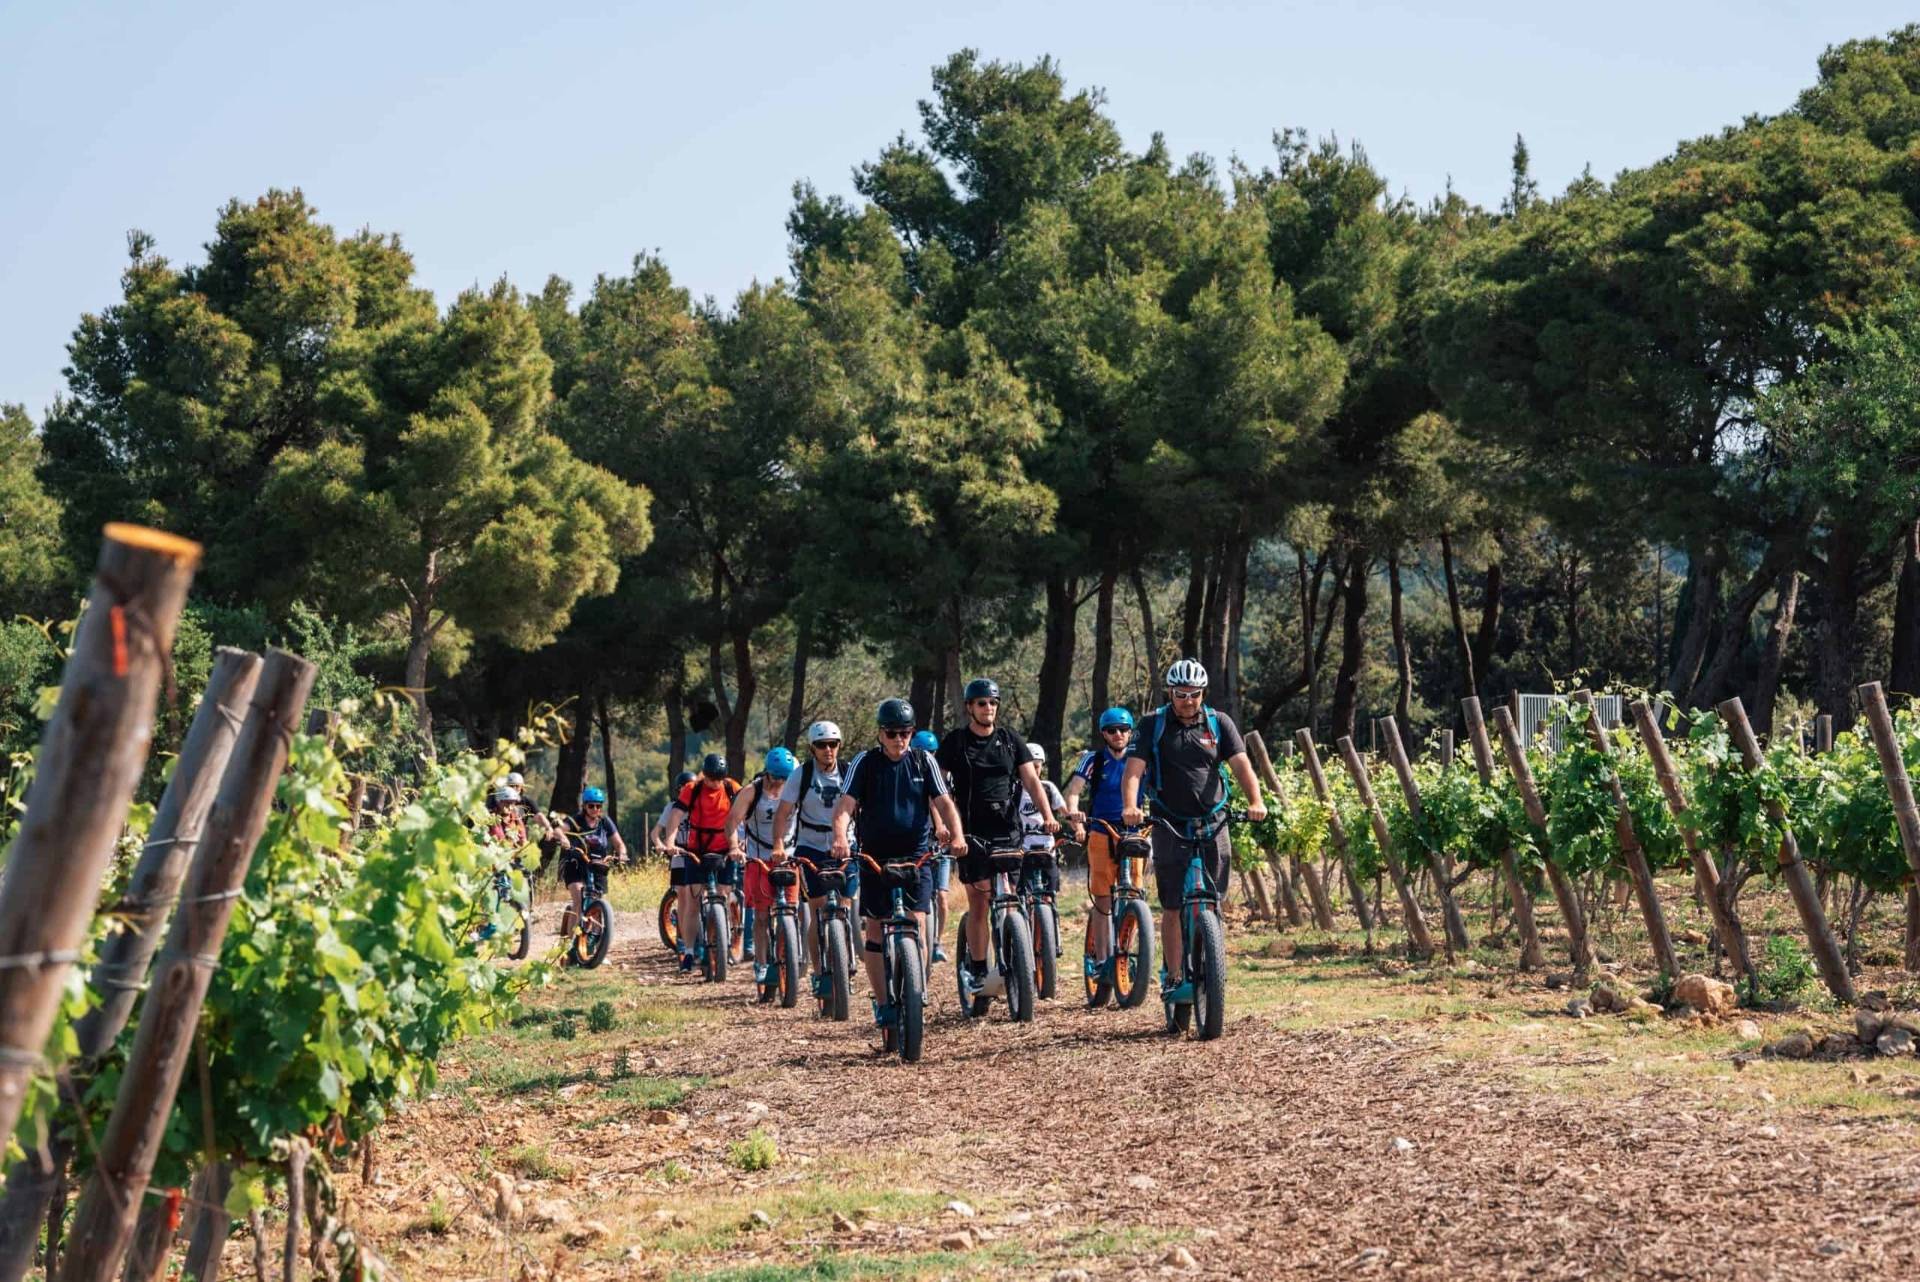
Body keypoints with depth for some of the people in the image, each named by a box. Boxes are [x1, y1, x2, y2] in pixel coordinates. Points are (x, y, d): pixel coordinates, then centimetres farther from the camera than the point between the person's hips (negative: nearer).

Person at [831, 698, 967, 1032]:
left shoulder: (924, 762, 2)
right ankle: (882, 1003, 9)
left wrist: (956, 835, -25)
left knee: (917, 924, -13)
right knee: (875, 930, 1)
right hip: (875, 858, 0)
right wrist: (840, 838, -32)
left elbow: (943, 803, -5)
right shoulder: (865, 764, -2)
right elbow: (846, 805, -12)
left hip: (916, 856, 0)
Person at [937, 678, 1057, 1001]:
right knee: (979, 904, -5)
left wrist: (1047, 815, -12)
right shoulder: (955, 741, 3)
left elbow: (1031, 780, 3)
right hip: (972, 834, -2)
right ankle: (977, 971, 1)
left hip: (1008, 830, 2)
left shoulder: (1010, 740, 9)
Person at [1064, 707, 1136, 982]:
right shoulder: (1093, 759, -2)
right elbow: (1074, 788, -15)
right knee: (1103, 900, -2)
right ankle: (1100, 959, 3)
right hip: (1101, 833, -1)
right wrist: (1073, 812, -35)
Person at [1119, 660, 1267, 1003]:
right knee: (1173, 906, -5)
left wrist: (1256, 801, -26)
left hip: (1212, 823, 2)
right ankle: (1174, 978, -1)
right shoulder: (1153, 724, -1)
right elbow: (1133, 769, -11)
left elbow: (1241, 764, -7)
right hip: (1170, 826, -2)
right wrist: (1130, 807, -30)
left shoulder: (1218, 723, 4)